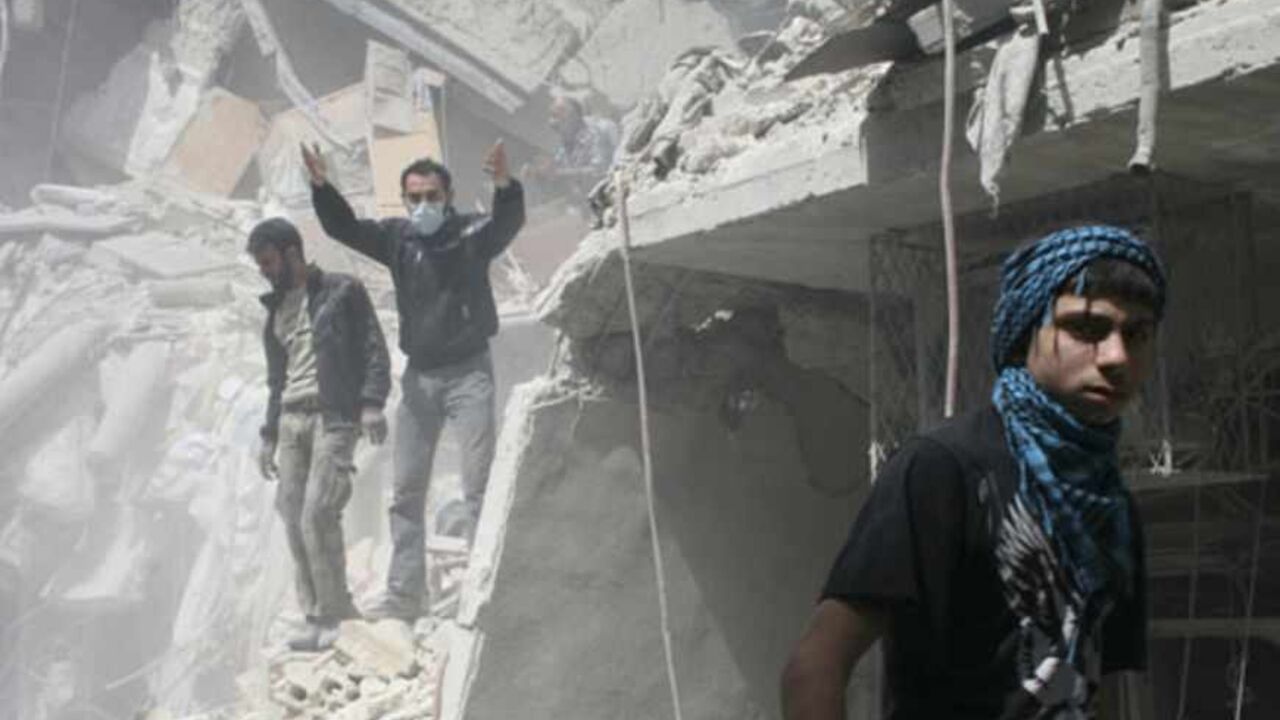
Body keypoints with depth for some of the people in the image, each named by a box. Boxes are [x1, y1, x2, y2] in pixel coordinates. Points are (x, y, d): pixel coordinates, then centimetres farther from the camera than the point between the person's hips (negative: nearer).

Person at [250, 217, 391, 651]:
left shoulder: (342, 292, 2)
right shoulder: (276, 308, 21)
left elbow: (375, 350, -4)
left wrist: (372, 404, -17)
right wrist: (269, 436, 20)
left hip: (334, 416, -6)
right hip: (290, 420, 6)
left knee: (317, 514, -16)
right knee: (294, 519, -1)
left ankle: (336, 617, -8)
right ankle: (317, 619, 4)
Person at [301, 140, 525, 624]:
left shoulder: (473, 234, -9)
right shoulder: (397, 237, 3)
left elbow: (510, 222, -27)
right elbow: (343, 227, -1)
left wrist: (505, 185, -48)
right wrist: (321, 186, -19)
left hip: (468, 372, -5)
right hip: (419, 376, 5)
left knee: (479, 486, -6)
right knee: (405, 492, 7)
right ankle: (403, 596, 14)